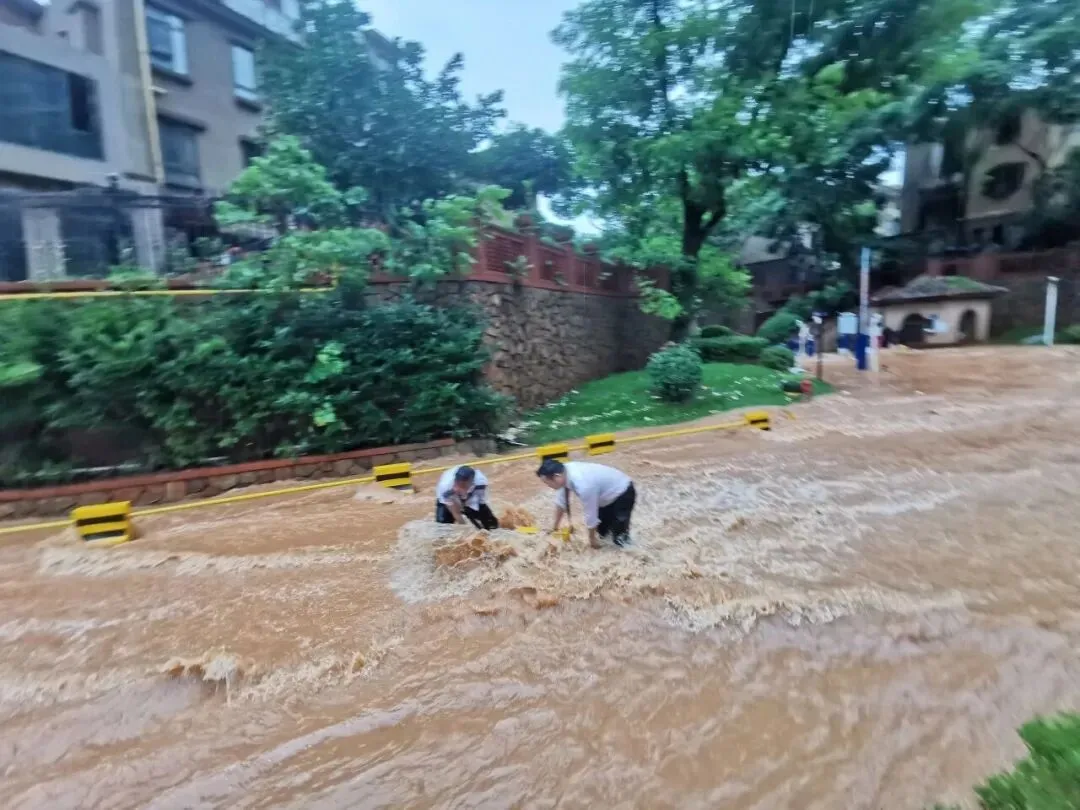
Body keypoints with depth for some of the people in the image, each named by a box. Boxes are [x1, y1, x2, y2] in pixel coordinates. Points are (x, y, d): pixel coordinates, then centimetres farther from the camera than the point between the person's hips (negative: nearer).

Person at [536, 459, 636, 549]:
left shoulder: (583, 485, -40)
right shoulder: (565, 471, -15)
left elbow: (590, 514, -26)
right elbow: (561, 502, 0)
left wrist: (592, 539, -9)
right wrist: (555, 528, 10)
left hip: (623, 493, -8)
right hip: (607, 493, 8)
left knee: (619, 539, -4)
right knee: (601, 530, 16)